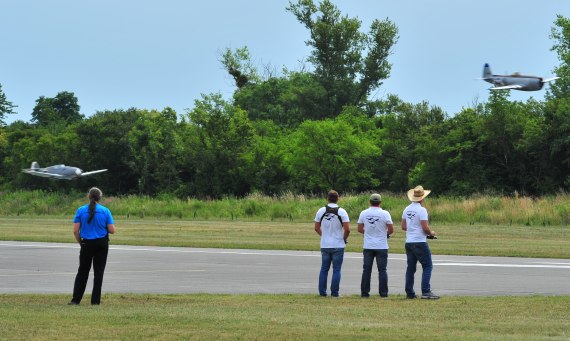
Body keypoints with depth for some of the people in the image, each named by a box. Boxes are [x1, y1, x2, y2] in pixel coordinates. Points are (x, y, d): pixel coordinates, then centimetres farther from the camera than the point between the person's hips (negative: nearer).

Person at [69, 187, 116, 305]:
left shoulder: (81, 210, -4)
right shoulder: (105, 211, -5)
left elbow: (75, 230, -6)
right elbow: (112, 230, -7)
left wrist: (80, 242, 10)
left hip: (87, 244, 1)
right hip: (102, 244, 0)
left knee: (82, 272, 10)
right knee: (98, 272, 6)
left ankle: (76, 299, 6)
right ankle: (95, 300, 6)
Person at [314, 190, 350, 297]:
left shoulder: (321, 211, 0)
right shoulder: (341, 212, -9)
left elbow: (316, 228, 5)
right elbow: (347, 229, -13)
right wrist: (344, 239, 5)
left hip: (324, 245, 3)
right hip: (338, 246, -3)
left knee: (324, 269, 11)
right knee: (336, 270, 2)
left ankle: (322, 291, 10)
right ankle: (334, 292, 1)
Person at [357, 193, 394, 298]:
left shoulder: (364, 213, 0)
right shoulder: (384, 214, -9)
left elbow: (360, 229, 5)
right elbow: (391, 229, -9)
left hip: (368, 246, 2)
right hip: (381, 246, -2)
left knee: (366, 270, 7)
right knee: (382, 270, 3)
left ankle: (364, 292, 7)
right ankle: (383, 292, 2)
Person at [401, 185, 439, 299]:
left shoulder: (407, 209, 9)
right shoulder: (422, 210, -14)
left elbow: (403, 226, 14)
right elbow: (425, 228, -17)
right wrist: (431, 233, 2)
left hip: (409, 242, 7)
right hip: (420, 242, -7)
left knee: (411, 268, 10)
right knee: (427, 266, -3)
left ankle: (409, 292, 11)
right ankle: (426, 291, -11)